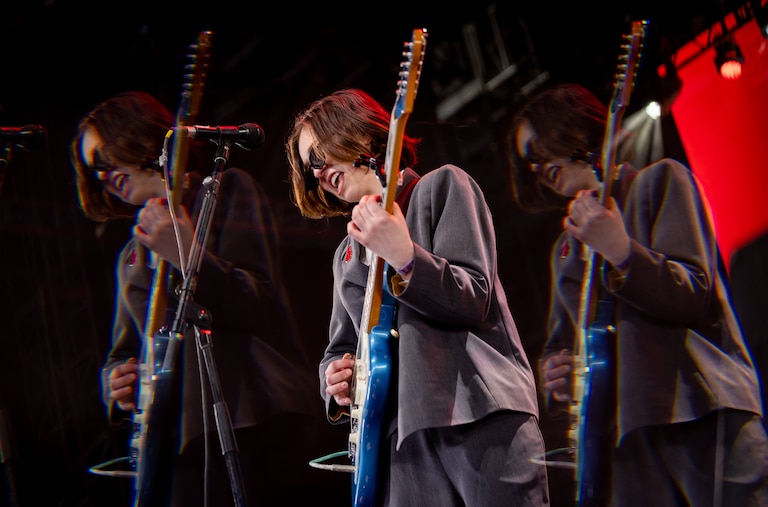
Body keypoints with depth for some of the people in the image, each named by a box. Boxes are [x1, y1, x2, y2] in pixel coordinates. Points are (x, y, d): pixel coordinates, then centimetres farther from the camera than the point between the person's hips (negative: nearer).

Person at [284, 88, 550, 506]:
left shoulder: (441, 186, 5)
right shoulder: (347, 253, 23)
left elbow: (476, 299, -5)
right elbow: (341, 346, 27)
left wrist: (404, 258, -21)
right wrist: (336, 381, 4)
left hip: (481, 414, -5)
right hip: (405, 433, 5)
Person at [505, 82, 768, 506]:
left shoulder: (659, 181, 7)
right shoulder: (566, 247, 25)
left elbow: (694, 296, -3)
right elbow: (563, 341, 28)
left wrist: (620, 252, -18)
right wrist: (555, 374, 4)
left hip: (701, 411, -5)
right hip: (626, 434, 5)